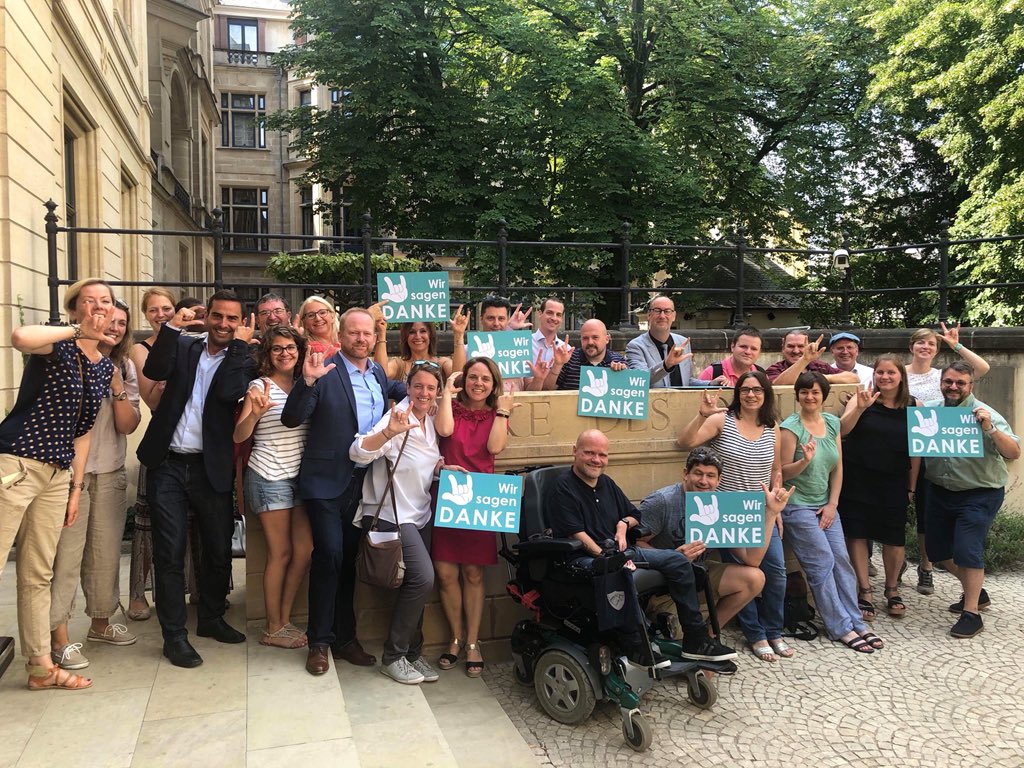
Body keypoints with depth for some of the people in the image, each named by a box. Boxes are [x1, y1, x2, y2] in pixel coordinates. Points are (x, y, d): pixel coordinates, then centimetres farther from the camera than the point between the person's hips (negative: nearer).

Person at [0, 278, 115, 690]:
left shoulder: (105, 367, 12)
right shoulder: (57, 344, -7)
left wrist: (76, 487, 14)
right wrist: (77, 331, -22)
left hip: (57, 475, 7)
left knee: (38, 575, 14)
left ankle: (41, 667, 22)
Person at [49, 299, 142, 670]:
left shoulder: (125, 368, 9)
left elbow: (128, 425, 0)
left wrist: (117, 387, -13)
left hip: (110, 473, 5)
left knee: (107, 552, 12)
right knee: (67, 553, -6)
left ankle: (101, 622, 28)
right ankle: (59, 637, 4)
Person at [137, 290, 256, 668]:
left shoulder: (242, 360, 4)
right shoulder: (184, 346, 9)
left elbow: (229, 392, -16)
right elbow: (154, 370, -9)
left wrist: (240, 344, -10)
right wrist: (173, 325, -14)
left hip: (211, 468, 0)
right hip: (168, 465, 0)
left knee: (219, 549, 9)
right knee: (170, 552, 2)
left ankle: (211, 618, 31)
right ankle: (174, 634, 13)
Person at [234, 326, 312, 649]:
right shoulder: (260, 385, -7)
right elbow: (239, 436, -13)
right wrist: (256, 412, -30)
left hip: (298, 475, 6)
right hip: (269, 477, -6)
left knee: (305, 550, 5)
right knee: (280, 553, 0)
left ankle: (285, 620, 22)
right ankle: (273, 629, 15)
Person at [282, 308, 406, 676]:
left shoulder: (378, 373, 8)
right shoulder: (325, 370, -11)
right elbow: (291, 419, -17)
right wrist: (308, 380, -32)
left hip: (363, 481, 6)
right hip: (326, 481, -6)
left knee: (348, 559, 14)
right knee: (329, 556, -9)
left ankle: (344, 637, 25)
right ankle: (319, 642, 7)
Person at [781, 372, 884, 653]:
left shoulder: (832, 423, 6)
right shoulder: (790, 427, -12)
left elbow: (838, 469, 8)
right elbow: (783, 473, -10)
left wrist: (832, 505, 1)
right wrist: (805, 460, -29)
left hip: (826, 506, 6)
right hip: (798, 506, -6)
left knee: (842, 561, 3)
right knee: (823, 564, -6)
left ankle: (856, 623, 12)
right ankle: (842, 628, 3)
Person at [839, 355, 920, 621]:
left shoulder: (914, 407, 2)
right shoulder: (862, 399, -2)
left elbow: (916, 450, 5)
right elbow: (842, 430, -14)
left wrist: (911, 487, 5)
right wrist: (860, 408, -28)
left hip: (893, 483, 1)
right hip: (857, 479, -1)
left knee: (894, 538, 4)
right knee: (857, 534, 3)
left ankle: (892, 590, 27)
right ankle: (864, 592, 16)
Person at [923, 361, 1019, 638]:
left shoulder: (985, 414, -13)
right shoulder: (929, 410, -2)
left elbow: (1014, 453, -20)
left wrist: (991, 429, -35)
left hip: (979, 495, -5)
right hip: (941, 491, 5)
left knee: (967, 551, -11)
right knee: (938, 550, 13)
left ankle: (972, 613, 4)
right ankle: (976, 592, 36)